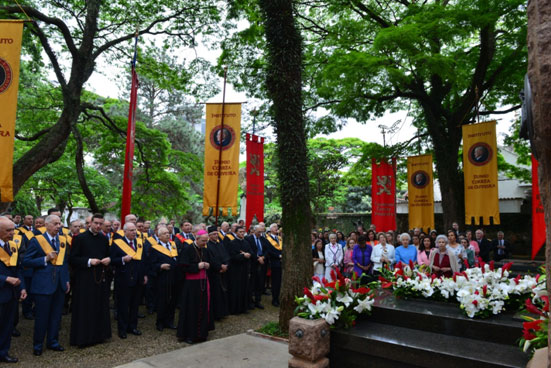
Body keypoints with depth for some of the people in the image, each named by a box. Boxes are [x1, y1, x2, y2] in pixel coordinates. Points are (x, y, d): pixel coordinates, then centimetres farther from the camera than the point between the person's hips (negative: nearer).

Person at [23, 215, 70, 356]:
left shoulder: (63, 240, 8)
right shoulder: (37, 240, -7)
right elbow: (26, 261, -8)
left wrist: (67, 280, 10)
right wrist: (45, 259, -19)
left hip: (60, 284, 5)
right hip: (43, 284, -5)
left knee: (56, 315, 12)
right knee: (42, 316, 4)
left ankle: (53, 342, 27)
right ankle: (37, 345, 22)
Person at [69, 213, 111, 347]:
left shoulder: (104, 239, 10)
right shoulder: (80, 238, -6)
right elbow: (72, 259, -8)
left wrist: (108, 259, -2)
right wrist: (89, 261, -19)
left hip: (101, 278, 5)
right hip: (85, 279, -5)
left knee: (101, 308, 11)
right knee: (85, 310, 0)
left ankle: (99, 335, 23)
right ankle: (83, 337, 13)